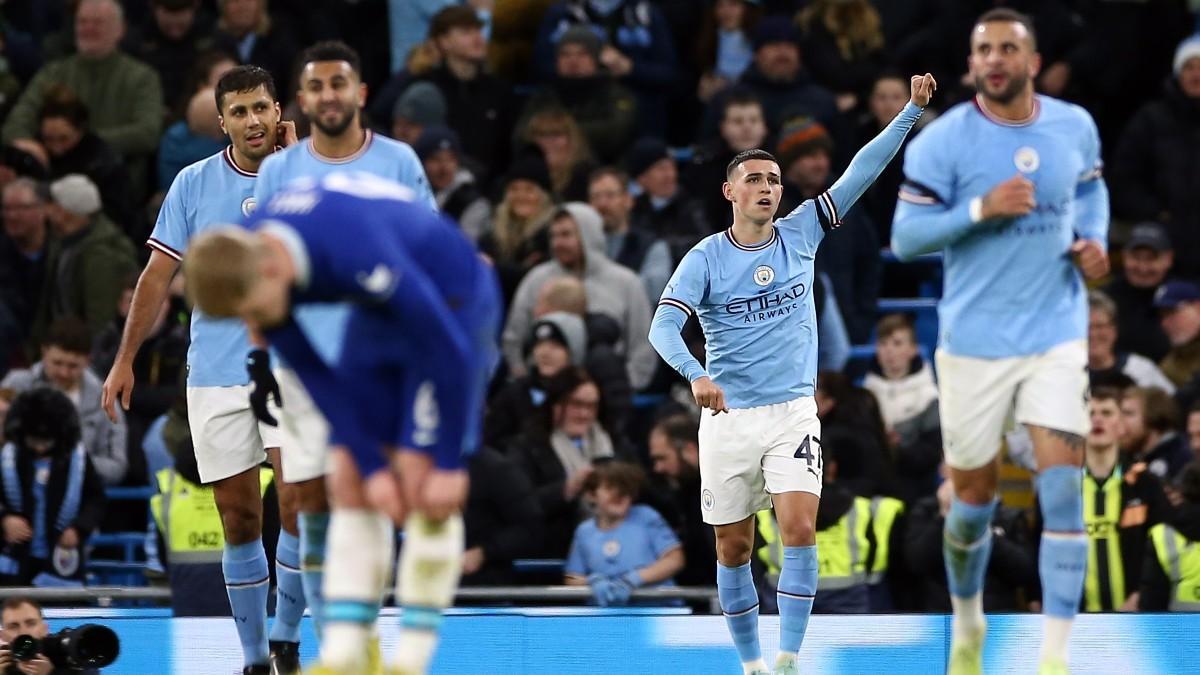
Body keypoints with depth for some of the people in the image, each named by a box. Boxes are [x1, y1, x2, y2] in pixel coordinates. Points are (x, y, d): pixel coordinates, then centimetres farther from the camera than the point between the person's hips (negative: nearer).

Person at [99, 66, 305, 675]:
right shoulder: (194, 184, 4)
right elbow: (159, 275, 7)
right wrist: (125, 360, 4)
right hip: (215, 375, 1)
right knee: (239, 521, 3)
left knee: (299, 506, -14)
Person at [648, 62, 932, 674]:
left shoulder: (799, 233, 3)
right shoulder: (706, 258, -4)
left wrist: (910, 113, -7)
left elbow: (860, 173, 1)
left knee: (800, 531, -17)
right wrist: (696, 375, -34)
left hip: (793, 413, 1)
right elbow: (663, 327, -15)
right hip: (727, 417, -1)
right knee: (733, 549, 4)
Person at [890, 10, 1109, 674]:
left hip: (1057, 336, 1)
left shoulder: (1075, 127, 1)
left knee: (1062, 484, -12)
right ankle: (967, 621, 38)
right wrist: (981, 209, -24)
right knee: (972, 496, 9)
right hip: (975, 340, -1)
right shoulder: (941, 140, -11)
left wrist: (1095, 241, 1)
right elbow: (904, 236, -11)